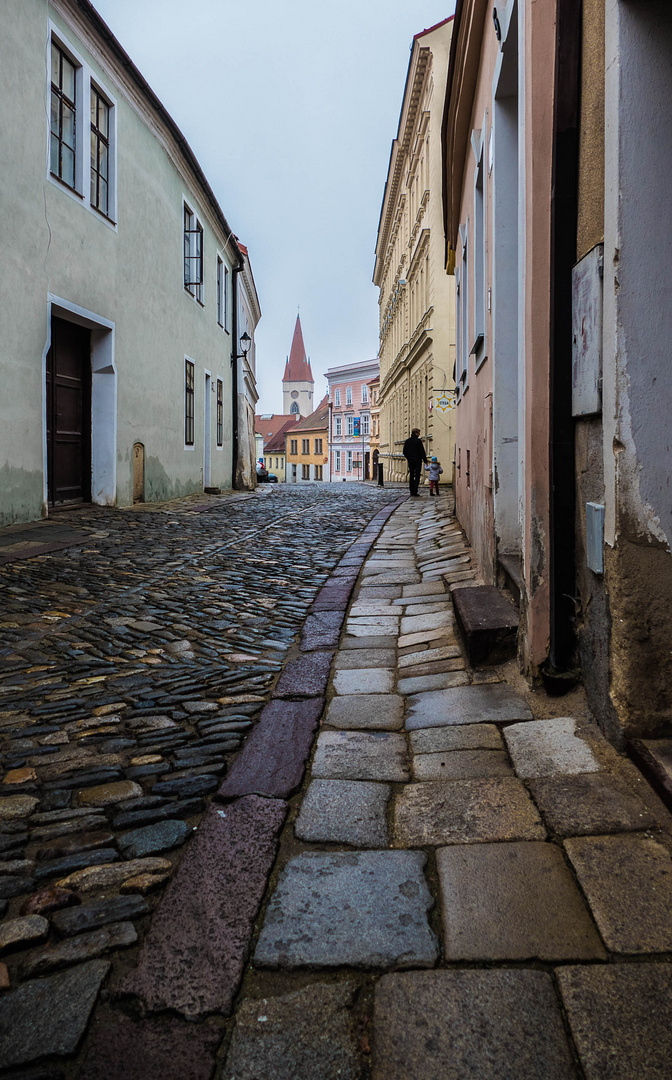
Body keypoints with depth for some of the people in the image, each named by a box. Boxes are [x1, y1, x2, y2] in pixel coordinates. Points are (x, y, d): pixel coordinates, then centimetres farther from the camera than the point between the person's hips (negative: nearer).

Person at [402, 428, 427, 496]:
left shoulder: (407, 441, 7)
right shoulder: (418, 440, -11)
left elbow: (404, 452, 10)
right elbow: (422, 451, -13)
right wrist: (425, 460, -7)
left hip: (410, 460, 5)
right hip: (417, 460, -5)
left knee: (411, 476, 10)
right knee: (417, 476, -3)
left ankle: (411, 491, 9)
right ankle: (415, 492, -9)